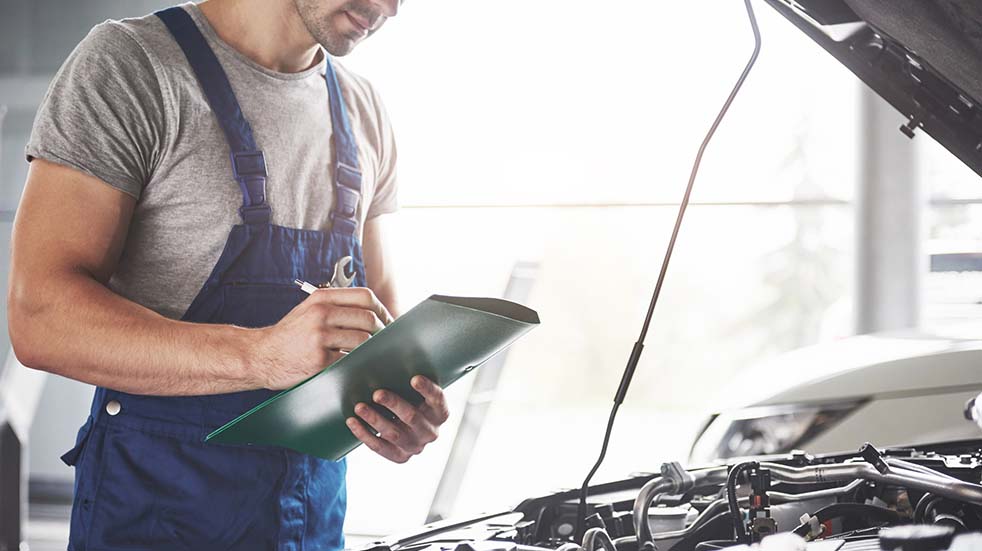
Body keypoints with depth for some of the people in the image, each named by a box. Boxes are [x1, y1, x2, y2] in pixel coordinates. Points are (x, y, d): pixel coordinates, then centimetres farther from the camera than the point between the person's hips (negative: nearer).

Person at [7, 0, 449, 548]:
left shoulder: (365, 113, 7)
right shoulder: (128, 65, -13)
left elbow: (381, 316, 13)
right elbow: (40, 319, -21)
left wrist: (405, 398, -12)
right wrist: (260, 355, -33)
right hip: (157, 503, -6)